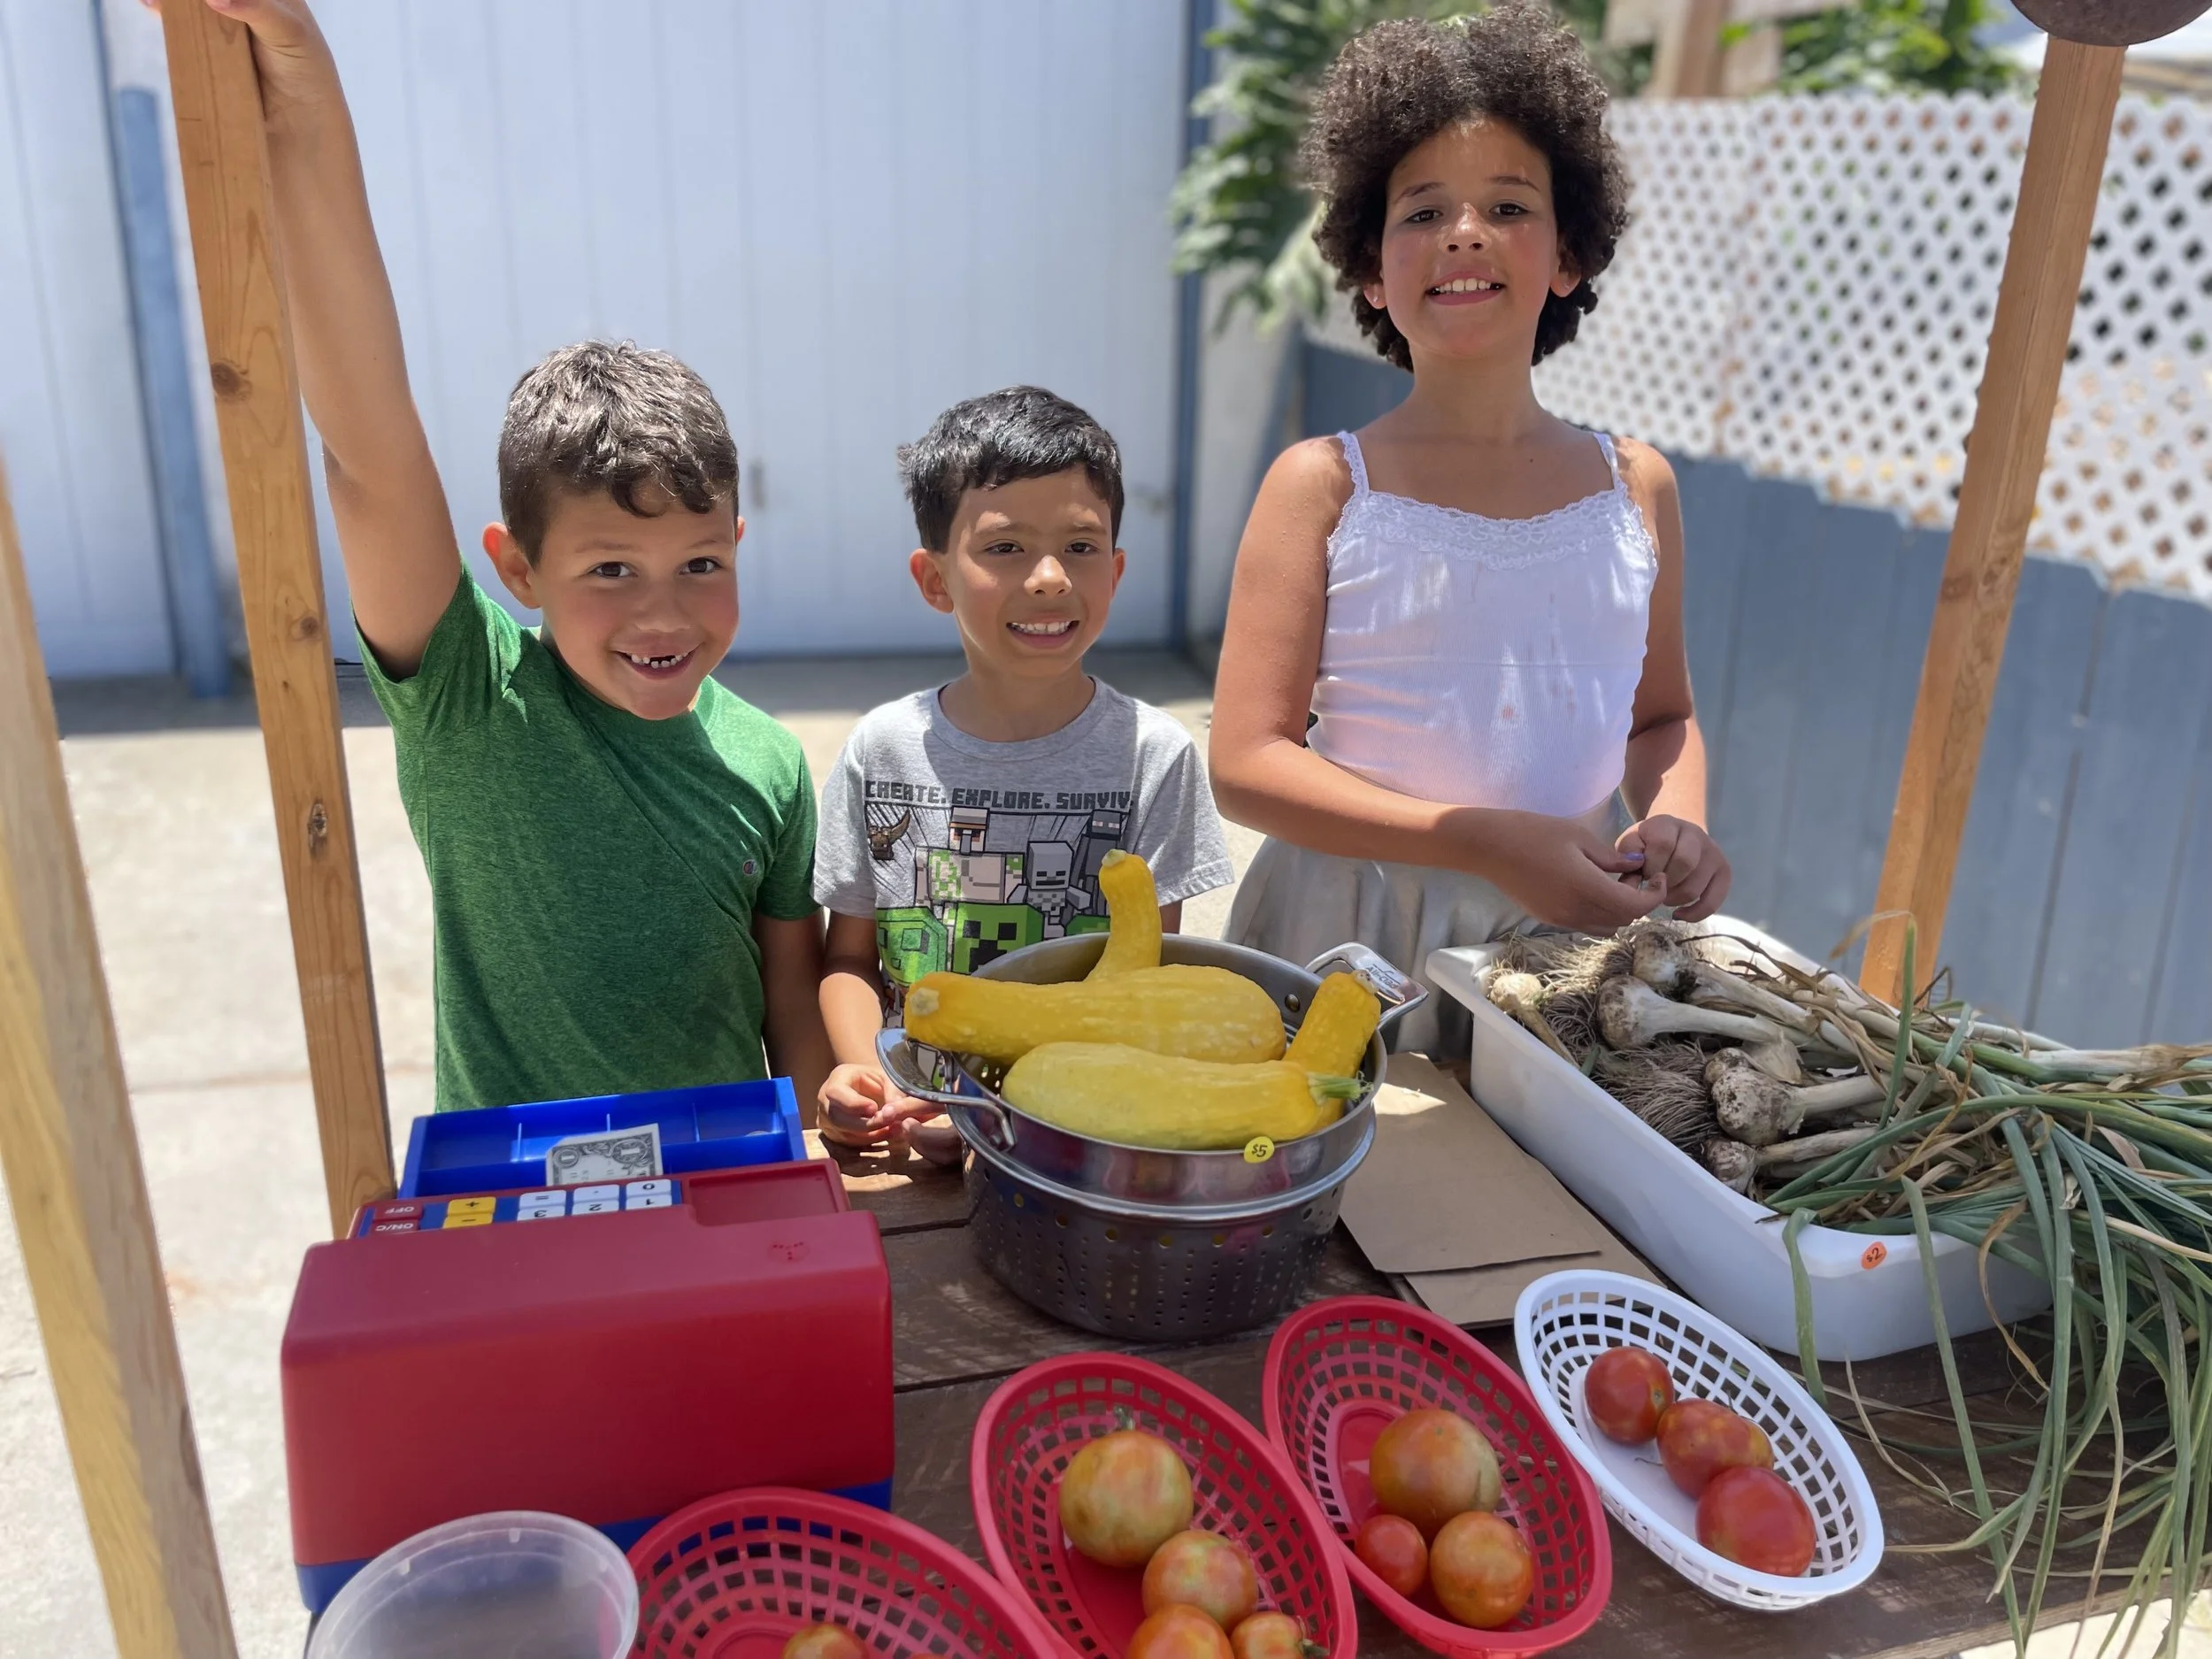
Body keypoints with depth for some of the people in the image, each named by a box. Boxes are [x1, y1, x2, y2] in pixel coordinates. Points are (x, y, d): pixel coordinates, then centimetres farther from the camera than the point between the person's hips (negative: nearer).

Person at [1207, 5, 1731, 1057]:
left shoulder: (1634, 486, 5)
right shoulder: (1321, 486, -7)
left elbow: (1662, 714, 16)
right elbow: (1247, 763, -12)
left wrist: (1675, 820, -6)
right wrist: (1486, 844, -20)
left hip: (1572, 934, 3)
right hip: (1356, 938, -3)